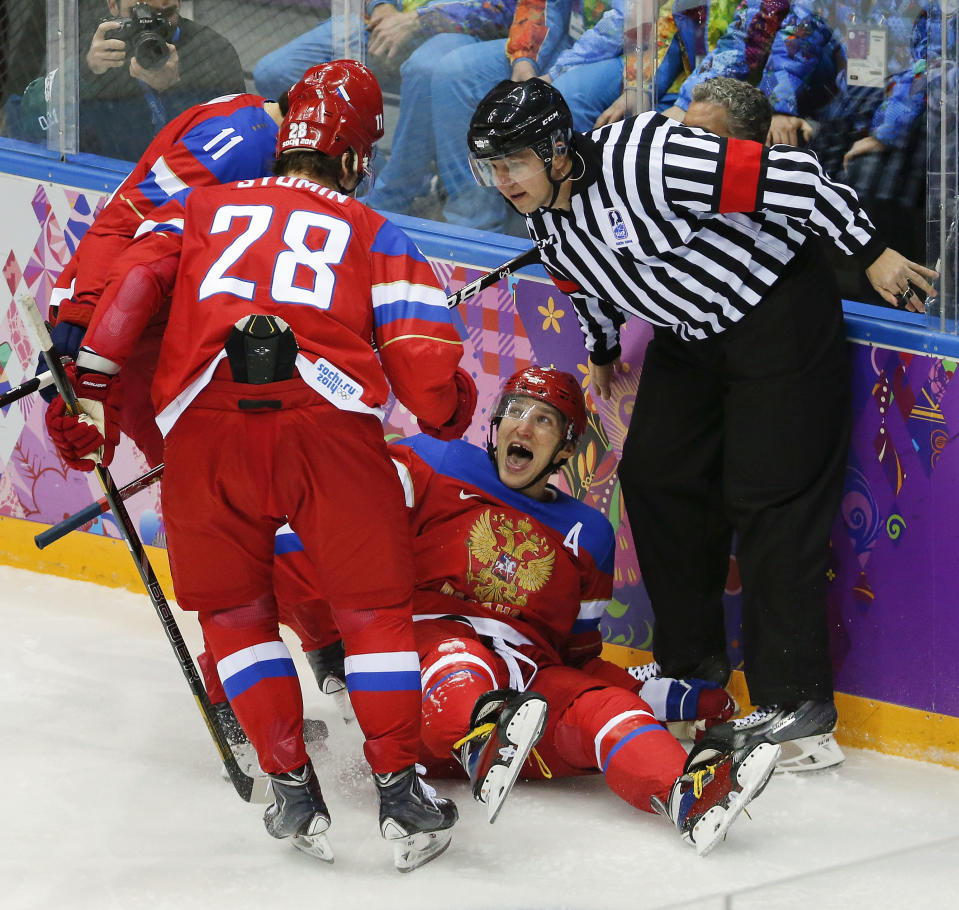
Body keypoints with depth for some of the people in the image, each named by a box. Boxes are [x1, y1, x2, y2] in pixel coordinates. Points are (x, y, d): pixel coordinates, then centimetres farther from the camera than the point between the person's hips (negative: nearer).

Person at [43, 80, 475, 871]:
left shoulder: (201, 208, 29)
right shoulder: (374, 232, 24)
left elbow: (134, 281, 12)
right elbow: (422, 357, 12)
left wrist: (91, 388, 12)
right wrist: (448, 411, 32)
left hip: (203, 420, 1)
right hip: (327, 419, -1)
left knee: (233, 607, 19)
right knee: (374, 605, 14)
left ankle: (294, 790, 13)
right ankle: (401, 794, 9)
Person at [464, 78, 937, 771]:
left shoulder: (646, 159, -31)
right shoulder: (544, 216, -3)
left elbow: (787, 176, -28)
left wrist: (871, 253, -22)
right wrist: (602, 346, 32)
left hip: (777, 314, -9)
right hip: (690, 337, 9)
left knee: (770, 498, -11)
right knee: (654, 475, 8)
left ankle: (797, 696, -8)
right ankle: (687, 663, 23)